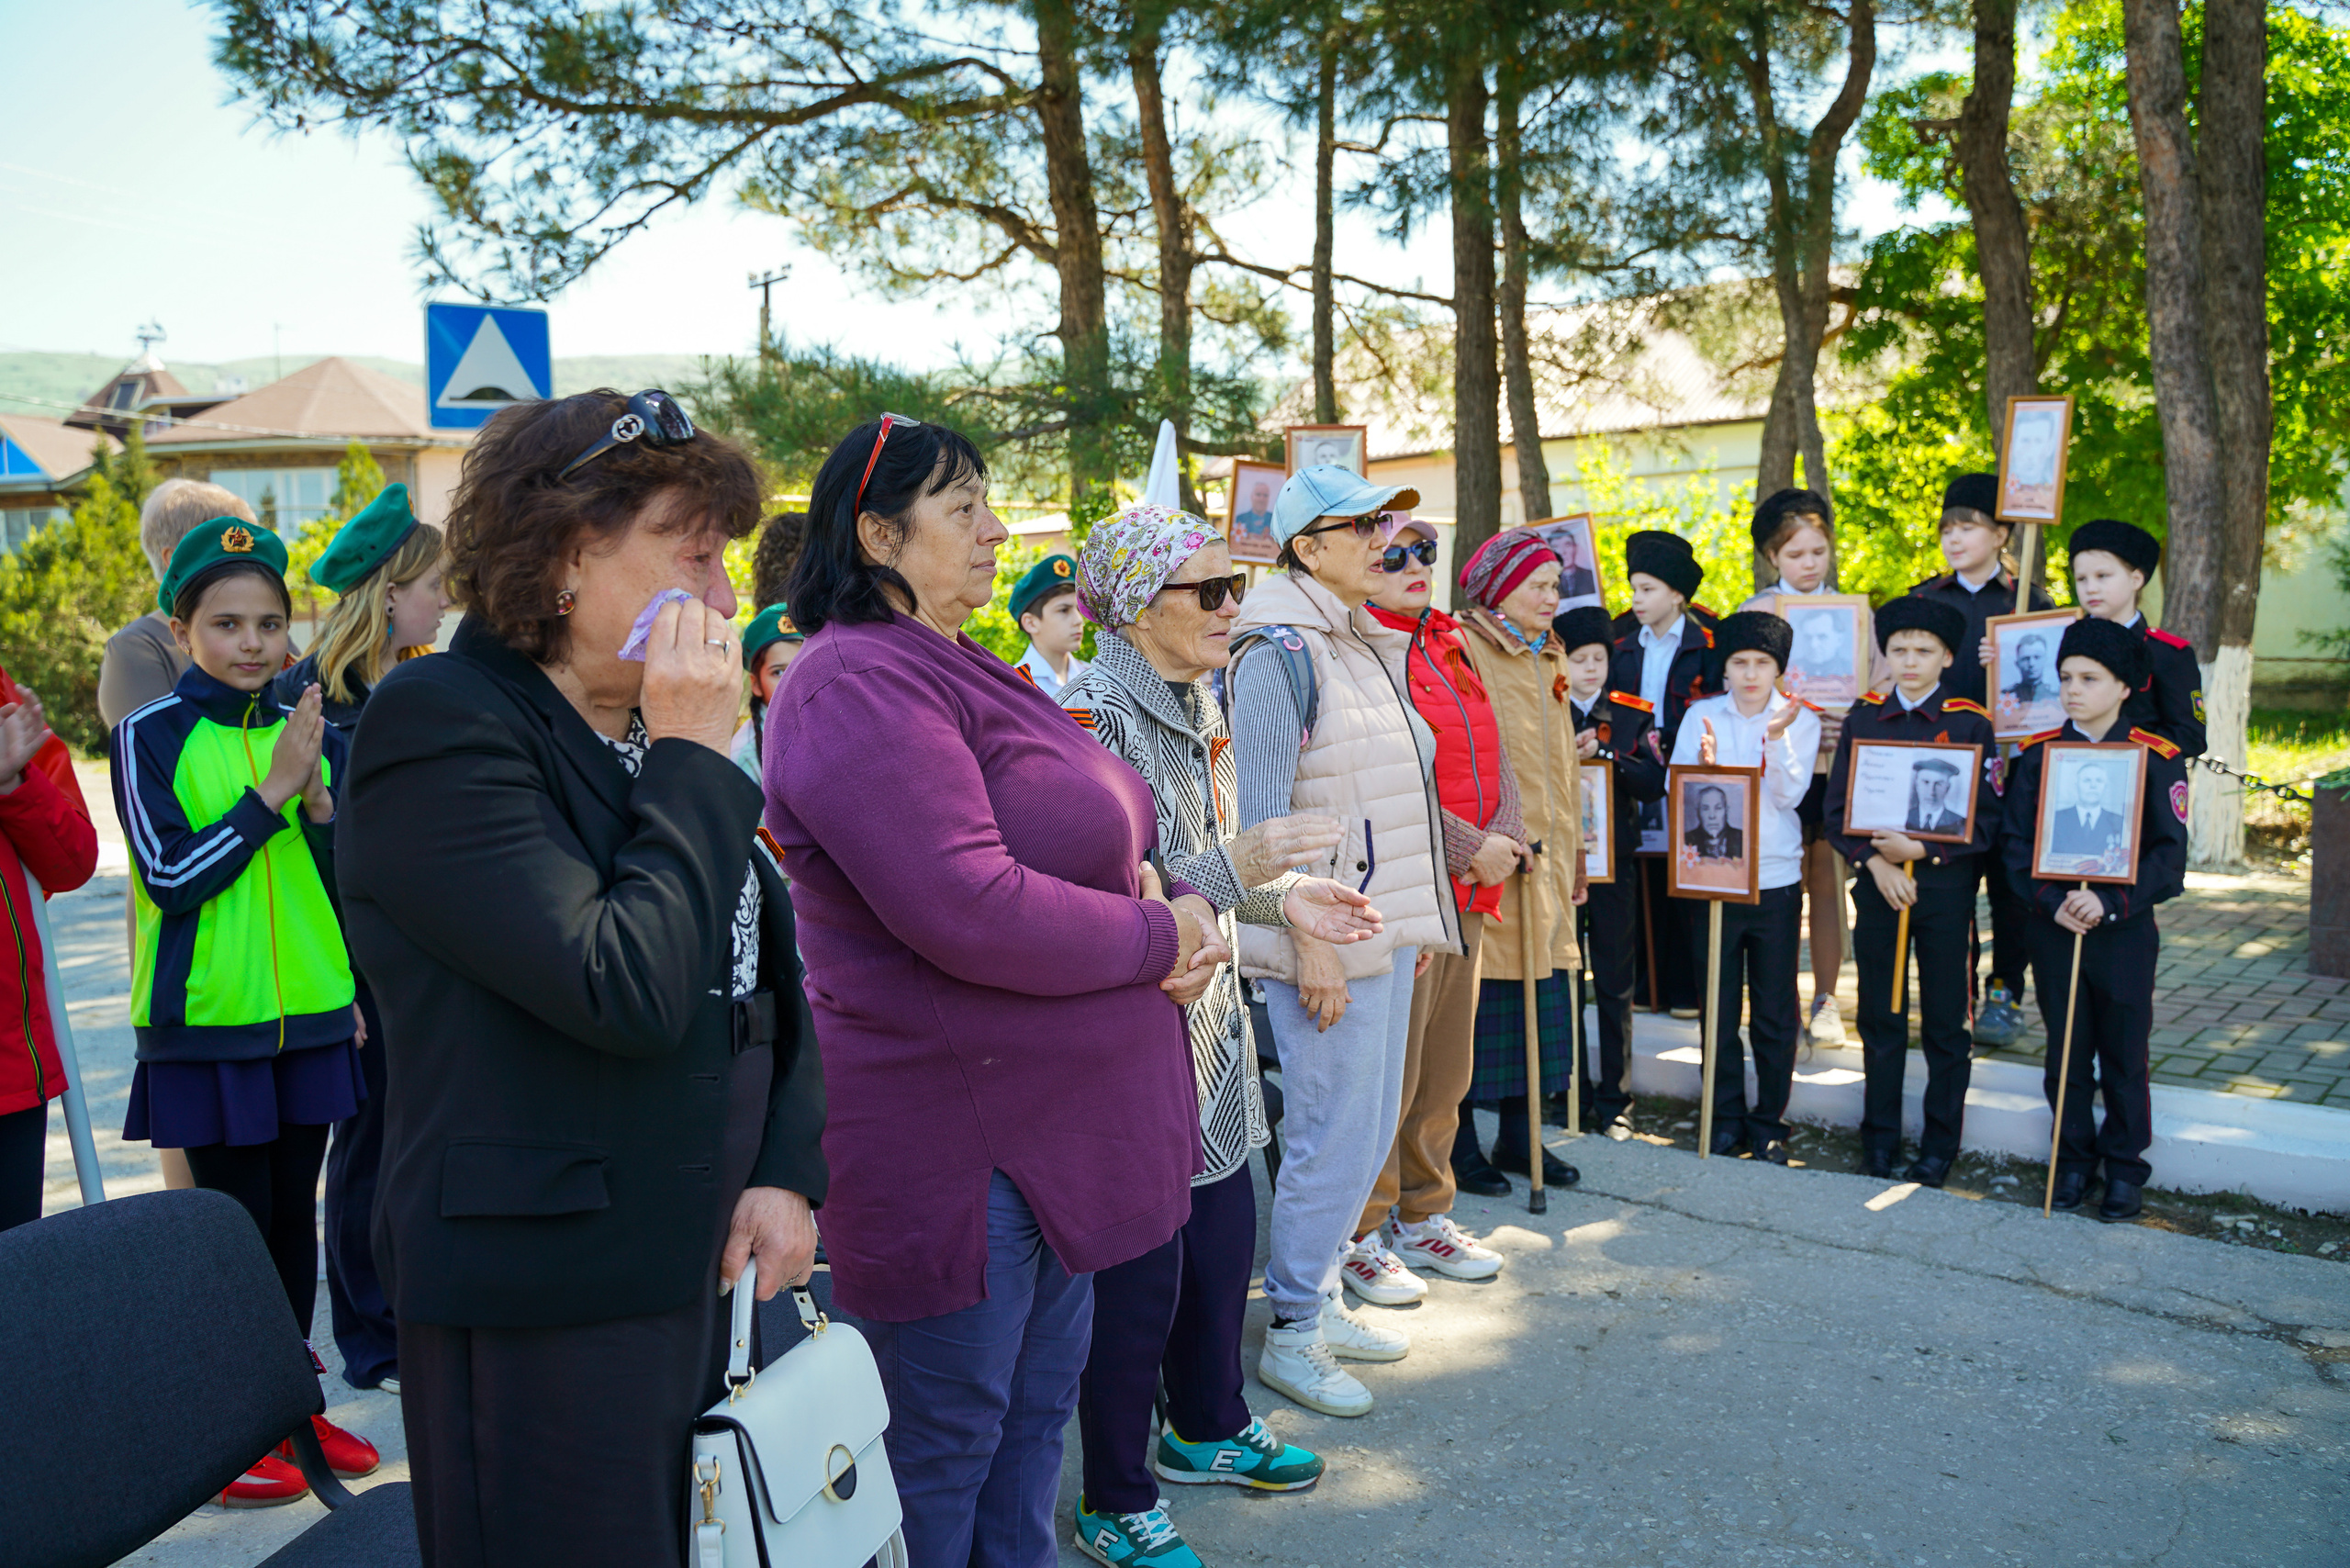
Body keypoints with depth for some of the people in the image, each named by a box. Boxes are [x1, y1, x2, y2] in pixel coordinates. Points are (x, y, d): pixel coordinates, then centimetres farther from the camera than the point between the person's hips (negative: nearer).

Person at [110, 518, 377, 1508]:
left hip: (310, 1015, 4)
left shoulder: (312, 732, 6)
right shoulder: (149, 735, -5)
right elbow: (170, 876, -14)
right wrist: (272, 791, -17)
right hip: (207, 1020, -4)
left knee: (294, 1219, 12)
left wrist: (319, 797, -10)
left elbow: (351, 881, 8)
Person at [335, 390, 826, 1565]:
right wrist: (690, 761, -16)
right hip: (543, 1302, -8)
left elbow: (769, 970, 16)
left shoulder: (658, 734, 11)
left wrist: (787, 1171, 2)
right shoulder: (439, 729, -15)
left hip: (707, 1267, 8)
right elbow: (627, 991, -27)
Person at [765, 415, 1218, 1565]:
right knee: (947, 1449, 8)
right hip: (953, 1140, -10)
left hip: (1054, 1126, 10)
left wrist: (1176, 905, -1)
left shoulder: (965, 676, 13)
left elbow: (1083, 848, 20)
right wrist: (1156, 940, -16)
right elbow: (972, 913, -29)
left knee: (1037, 1414, 22)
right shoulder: (860, 686, -20)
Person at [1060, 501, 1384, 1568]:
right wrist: (1232, 869, -26)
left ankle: (1208, 1429, 42)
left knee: (1225, 1232, 20)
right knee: (1139, 1270, 3)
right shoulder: (1090, 714, -18)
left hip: (1208, 1013, 9)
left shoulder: (1197, 702, 11)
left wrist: (1282, 898, 8)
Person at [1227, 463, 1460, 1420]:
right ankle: (1292, 1333, 13)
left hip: (1387, 930, 9)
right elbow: (1264, 817, -17)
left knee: (1370, 1127, 14)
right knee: (1335, 1136, -2)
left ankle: (1321, 1300, 29)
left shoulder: (1372, 646, 14)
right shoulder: (1282, 653, -14)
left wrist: (1422, 912, 17)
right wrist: (1310, 942, -19)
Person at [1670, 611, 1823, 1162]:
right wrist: (1704, 764, -21)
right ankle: (1726, 1119, 19)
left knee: (1775, 1013, 4)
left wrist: (1777, 739, -21)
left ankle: (1768, 1123, 17)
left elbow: (1789, 795, -8)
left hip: (1775, 877, -1)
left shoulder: (1800, 720, 2)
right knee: (1719, 1008, 6)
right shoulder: (1701, 716, 4)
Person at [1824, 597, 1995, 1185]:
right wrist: (1876, 862, -10)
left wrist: (1921, 848, -17)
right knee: (1880, 1021, 9)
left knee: (1945, 1026, 6)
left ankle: (1940, 1146, 18)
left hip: (1945, 887, -2)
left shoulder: (1971, 724, -2)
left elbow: (1987, 820, -5)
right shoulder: (1863, 717, 5)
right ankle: (1880, 1139, 21)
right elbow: (1836, 808, 4)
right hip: (1877, 887, 2)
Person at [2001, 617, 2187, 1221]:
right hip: (2054, 928, 2)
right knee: (2066, 1057, 10)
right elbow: (2017, 842, 1)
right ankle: (2075, 1162, 25)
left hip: (2125, 930, -2)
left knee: (2124, 1059, 7)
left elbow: (2169, 854, -7)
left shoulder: (2157, 758, -4)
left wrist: (2110, 902, -19)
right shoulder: (2037, 754, 2)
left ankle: (2124, 1168, 22)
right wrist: (2054, 901, -13)